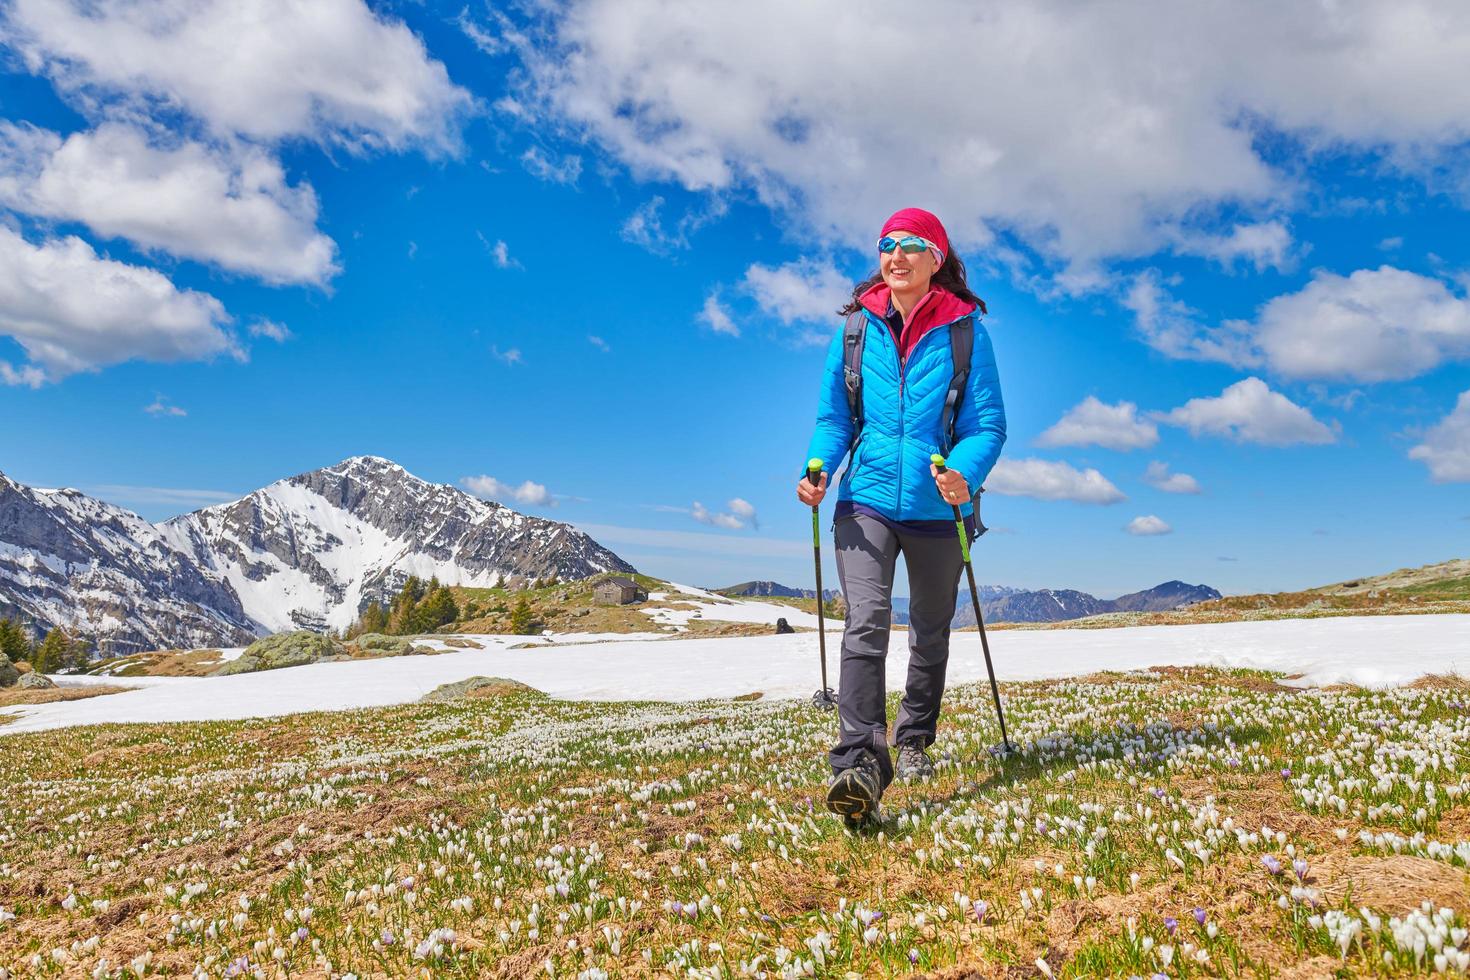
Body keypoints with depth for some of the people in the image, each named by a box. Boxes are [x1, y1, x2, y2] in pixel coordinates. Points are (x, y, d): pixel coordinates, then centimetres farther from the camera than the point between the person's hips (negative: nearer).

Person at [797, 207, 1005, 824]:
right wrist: (818, 467, -13)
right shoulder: (856, 327, 4)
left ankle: (914, 741, 37)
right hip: (866, 500, 0)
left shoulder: (964, 329, -1)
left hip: (937, 507, 1)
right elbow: (833, 416, 7)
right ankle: (860, 764, -23)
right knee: (866, 623, -19)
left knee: (930, 635, 15)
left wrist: (964, 472, -25)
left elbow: (988, 423, -4)